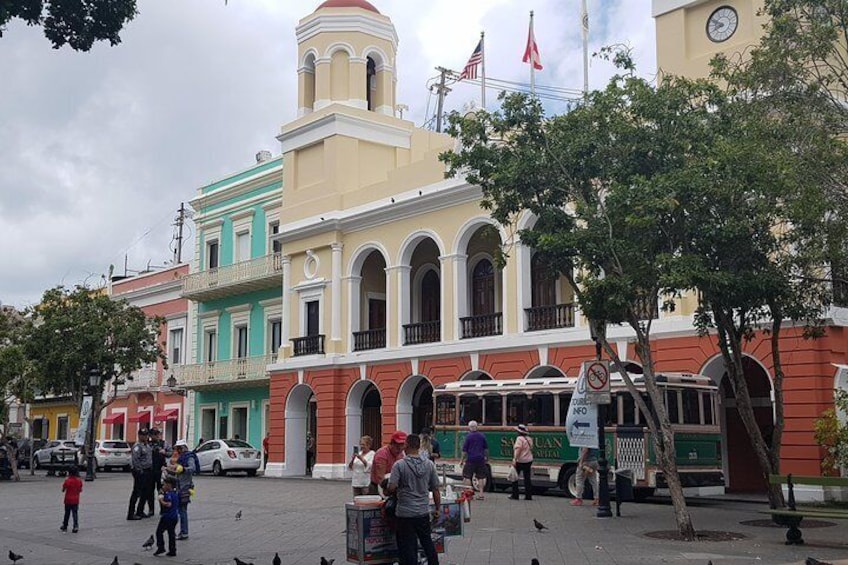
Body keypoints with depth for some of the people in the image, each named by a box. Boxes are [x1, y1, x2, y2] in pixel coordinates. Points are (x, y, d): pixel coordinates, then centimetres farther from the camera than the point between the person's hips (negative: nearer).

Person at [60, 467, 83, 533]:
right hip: (76, 500, 2)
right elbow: (80, 490, 5)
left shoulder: (67, 481, -14)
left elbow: (63, 490, -8)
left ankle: (65, 527, 24)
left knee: (67, 514, 11)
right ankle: (76, 526, -8)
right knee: (75, 514, 4)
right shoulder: (79, 481, -3)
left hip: (68, 500, -2)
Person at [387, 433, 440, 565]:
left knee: (408, 548, 4)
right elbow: (435, 489, 3)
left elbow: (392, 488, -19)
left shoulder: (399, 465, -13)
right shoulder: (429, 464, -1)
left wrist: (388, 493, 4)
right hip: (424, 512, 4)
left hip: (405, 513, -4)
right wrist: (437, 509, 14)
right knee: (428, 544, 20)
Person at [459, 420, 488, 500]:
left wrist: (462, 460, 1)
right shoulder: (482, 436, 6)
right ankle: (481, 494, 6)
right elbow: (486, 448, 12)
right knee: (481, 477, 8)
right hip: (480, 459, 4)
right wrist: (487, 457, 23)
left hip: (470, 459, -4)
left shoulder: (468, 436, -7)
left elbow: (464, 450, -6)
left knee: (467, 477, 3)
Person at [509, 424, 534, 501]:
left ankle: (515, 495, 3)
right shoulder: (529, 439, 11)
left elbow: (518, 449, -22)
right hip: (529, 461, 7)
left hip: (520, 461, -7)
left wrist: (514, 459, -25)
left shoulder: (520, 438, -13)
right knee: (527, 478, 9)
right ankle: (528, 496, 7)